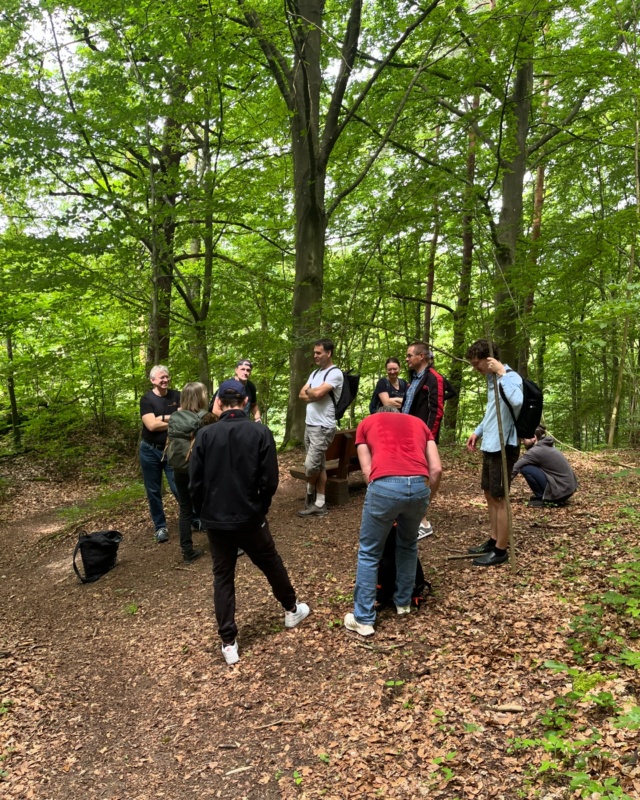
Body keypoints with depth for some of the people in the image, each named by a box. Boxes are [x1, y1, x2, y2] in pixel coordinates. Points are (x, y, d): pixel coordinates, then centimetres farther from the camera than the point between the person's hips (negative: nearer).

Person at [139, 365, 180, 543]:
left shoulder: (177, 396, 0)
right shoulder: (146, 399, -7)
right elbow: (151, 425, -19)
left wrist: (162, 418, -17)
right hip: (150, 451, 0)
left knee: (180, 488, -1)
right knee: (153, 491, 9)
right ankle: (160, 527, 22)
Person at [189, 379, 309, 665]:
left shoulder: (205, 434, -9)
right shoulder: (261, 433, -10)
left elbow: (195, 483, -6)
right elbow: (270, 481, -10)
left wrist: (204, 513, 10)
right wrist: (260, 508, 8)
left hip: (215, 521, 1)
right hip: (250, 519, 0)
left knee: (223, 578, 14)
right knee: (272, 565, 21)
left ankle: (228, 644, 17)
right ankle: (291, 610, 43)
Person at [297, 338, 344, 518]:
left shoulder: (335, 373, -12)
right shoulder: (315, 373, 16)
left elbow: (318, 393, -24)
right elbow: (301, 396, 8)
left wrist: (308, 391, -3)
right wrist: (314, 395, -10)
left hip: (323, 428, -9)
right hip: (309, 425, 9)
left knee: (311, 466, -8)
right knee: (319, 466, 11)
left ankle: (310, 495, 18)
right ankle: (319, 504, 17)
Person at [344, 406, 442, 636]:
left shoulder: (367, 423, 25)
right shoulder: (419, 423, 29)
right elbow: (436, 469, 18)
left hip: (385, 486, -3)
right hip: (419, 486, 3)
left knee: (369, 554, 15)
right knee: (408, 545, 30)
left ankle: (363, 619, 19)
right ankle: (404, 602, 41)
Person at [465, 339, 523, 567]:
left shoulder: (511, 377, -17)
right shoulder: (492, 379, 12)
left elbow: (518, 402, -40)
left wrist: (502, 372, -32)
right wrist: (478, 432, 17)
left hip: (503, 447, -10)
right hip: (490, 446, 10)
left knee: (499, 498, -1)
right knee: (490, 495, 18)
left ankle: (500, 550, 11)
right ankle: (494, 540, 31)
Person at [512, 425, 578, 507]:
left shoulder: (537, 451, -17)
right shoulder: (544, 446, 10)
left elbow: (515, 467, -16)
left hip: (561, 490, -9)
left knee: (525, 468, -14)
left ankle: (542, 498, -3)